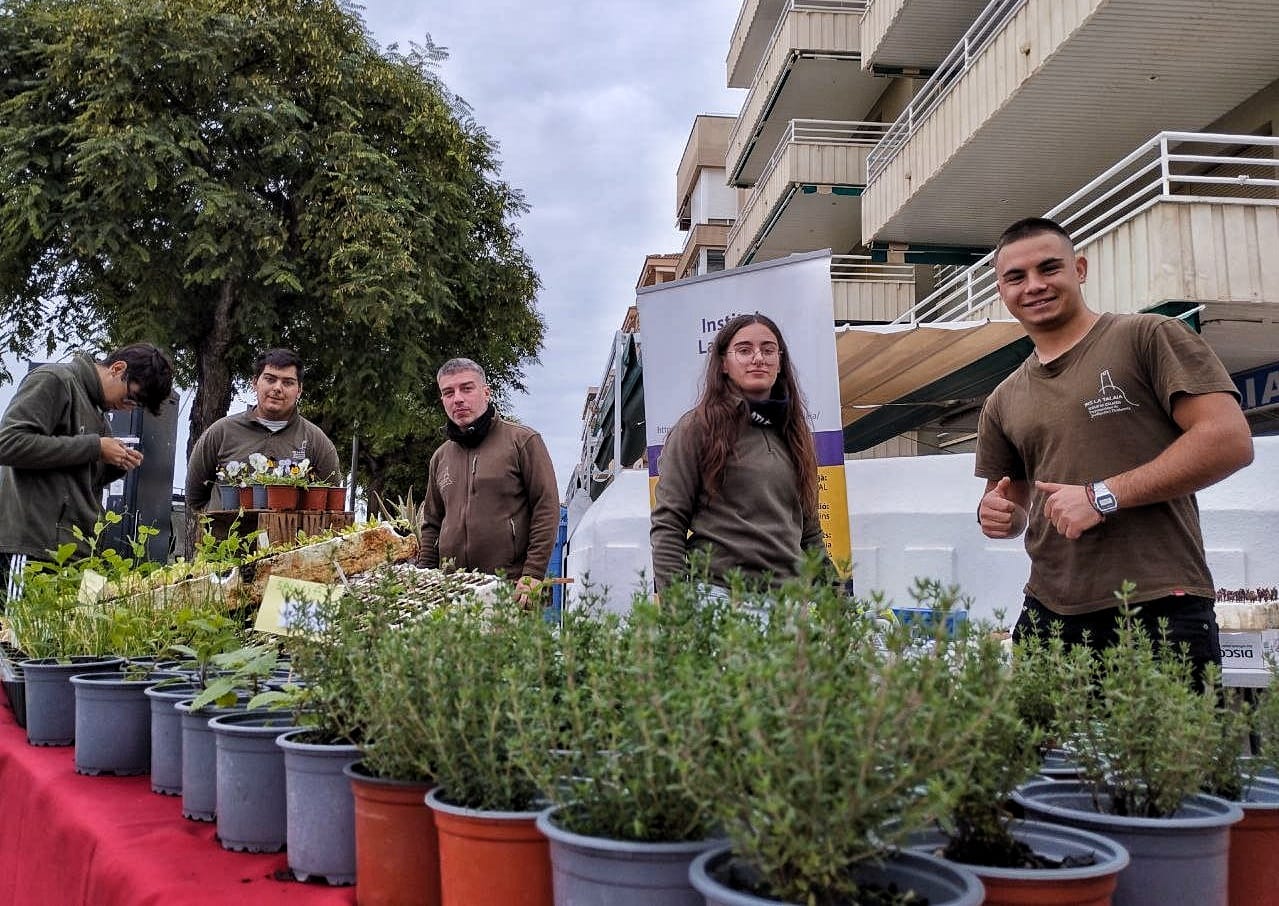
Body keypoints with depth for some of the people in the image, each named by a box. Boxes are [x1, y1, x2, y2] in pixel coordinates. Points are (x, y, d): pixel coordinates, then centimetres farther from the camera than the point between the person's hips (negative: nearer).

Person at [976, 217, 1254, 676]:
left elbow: (1231, 441, -9)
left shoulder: (1150, 337, 0)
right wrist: (997, 513, -1)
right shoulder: (1004, 401, 16)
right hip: (1048, 616, 5)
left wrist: (1103, 496, -14)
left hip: (1160, 610, -5)